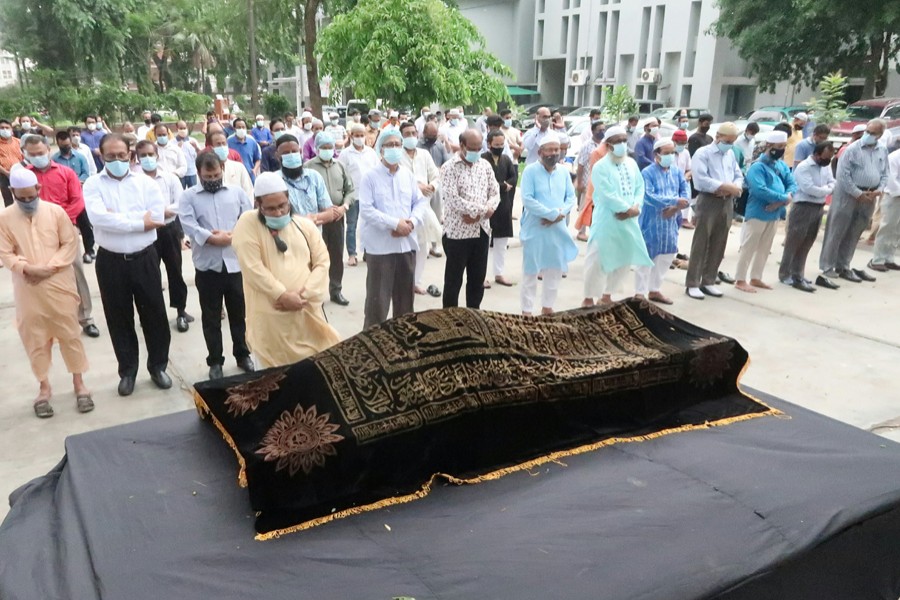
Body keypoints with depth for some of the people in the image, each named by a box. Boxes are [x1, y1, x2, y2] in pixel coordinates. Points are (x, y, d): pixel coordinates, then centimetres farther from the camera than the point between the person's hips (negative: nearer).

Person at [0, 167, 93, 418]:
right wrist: (27, 268, -18)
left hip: (59, 285, -1)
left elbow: (70, 243, -2)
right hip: (27, 289, 1)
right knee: (35, 338, 8)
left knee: (69, 334, 5)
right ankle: (44, 388, 22)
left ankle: (79, 383, 17)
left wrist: (51, 267, -13)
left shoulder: (55, 211, -1)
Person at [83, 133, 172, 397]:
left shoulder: (145, 182, 0)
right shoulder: (93, 184, -2)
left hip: (144, 257, 0)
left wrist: (118, 217, -15)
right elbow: (98, 217, -19)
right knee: (119, 317, 10)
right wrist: (139, 222, -18)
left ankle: (158, 365, 25)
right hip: (111, 261, 0)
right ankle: (127, 370, 25)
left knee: (154, 313, 8)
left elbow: (157, 216, -13)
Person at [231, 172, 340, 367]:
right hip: (271, 314, -3)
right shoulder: (248, 223, -4)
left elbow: (322, 262, 5)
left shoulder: (305, 225, 8)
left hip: (308, 310, 4)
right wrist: (283, 296, -16)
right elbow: (253, 268, -12)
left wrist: (304, 293, -10)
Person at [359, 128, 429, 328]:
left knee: (405, 296, 15)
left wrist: (412, 222, -10)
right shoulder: (370, 177, -5)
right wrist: (395, 223, -19)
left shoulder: (408, 175, 11)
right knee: (378, 298, 0)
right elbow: (366, 210, -13)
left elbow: (420, 202, 10)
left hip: (407, 243, 5)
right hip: (380, 245, -5)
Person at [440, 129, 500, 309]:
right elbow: (452, 198, -19)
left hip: (482, 230, 6)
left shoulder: (485, 165, 9)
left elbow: (495, 192, 8)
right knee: (454, 279, 3)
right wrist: (481, 209, -17)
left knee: (478, 278, 13)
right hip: (457, 231, -5)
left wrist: (482, 211, -11)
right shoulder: (450, 168, -9)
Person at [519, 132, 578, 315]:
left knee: (555, 269, 12)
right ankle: (527, 310, 12)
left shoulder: (563, 172, 7)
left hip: (558, 229, 5)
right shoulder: (530, 171, -9)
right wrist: (552, 213, -20)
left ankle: (547, 306, 28)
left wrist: (561, 213, -14)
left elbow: (571, 197, 6)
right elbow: (527, 199, -17)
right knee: (531, 271, 2)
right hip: (535, 229, -5)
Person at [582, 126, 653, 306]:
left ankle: (606, 295, 27)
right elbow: (607, 195, -18)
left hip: (628, 220, 7)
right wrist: (628, 209, -15)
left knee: (625, 259, 12)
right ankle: (589, 298, 10)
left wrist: (635, 207, -9)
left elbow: (640, 187, 9)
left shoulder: (631, 163, 11)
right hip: (606, 221, -7)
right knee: (597, 260, -4)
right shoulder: (600, 167, -11)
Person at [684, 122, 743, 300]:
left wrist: (734, 188, -10)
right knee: (700, 245, -5)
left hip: (727, 204, 7)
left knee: (718, 246, 10)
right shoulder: (702, 153, -5)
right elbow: (701, 180, -17)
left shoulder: (730, 154, 16)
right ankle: (692, 284, 0)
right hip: (708, 202, -6)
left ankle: (708, 282, 19)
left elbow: (739, 176, 14)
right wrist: (727, 186, -17)